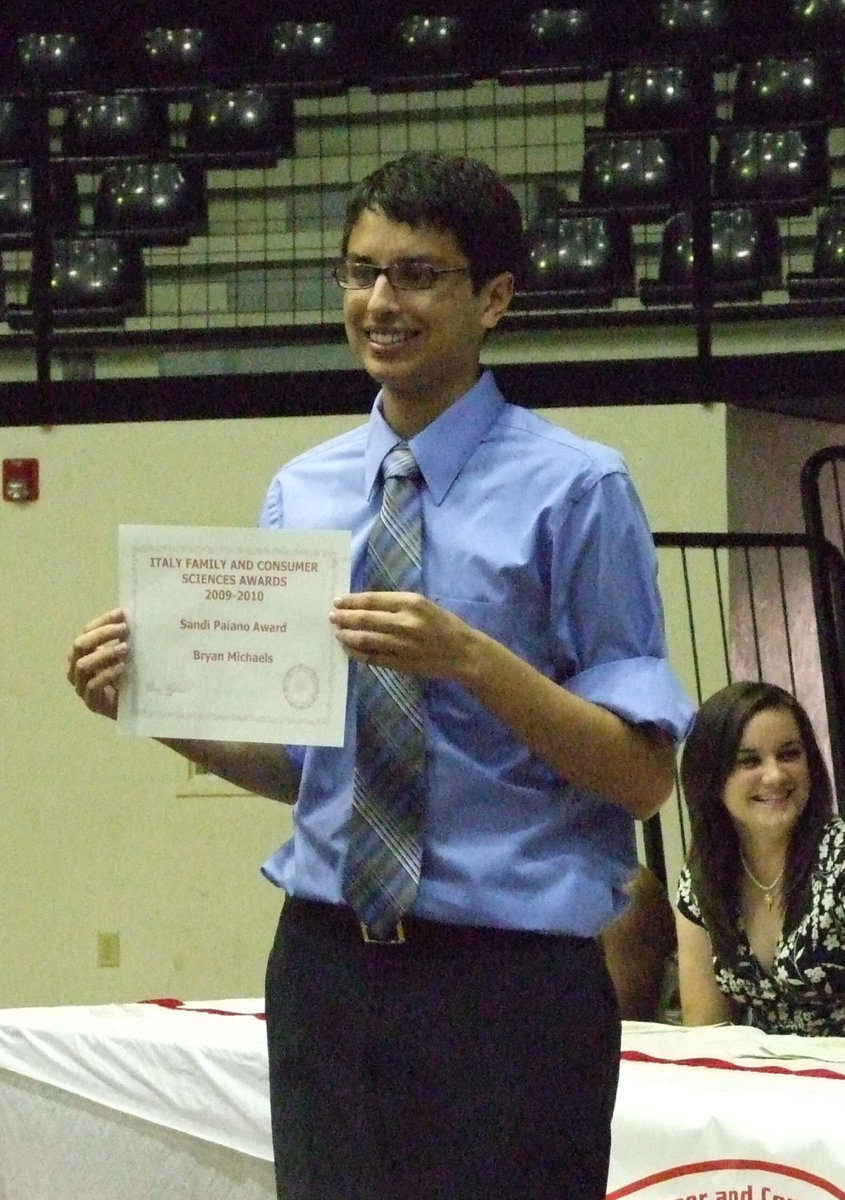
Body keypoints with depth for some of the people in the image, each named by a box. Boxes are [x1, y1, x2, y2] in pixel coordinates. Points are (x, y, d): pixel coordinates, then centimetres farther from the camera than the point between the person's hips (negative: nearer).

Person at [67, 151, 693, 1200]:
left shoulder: (574, 488, -5)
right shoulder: (299, 493, 10)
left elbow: (645, 775, -10)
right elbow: (294, 759, 14)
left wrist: (471, 659, -23)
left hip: (509, 975, -4)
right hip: (326, 960, 4)